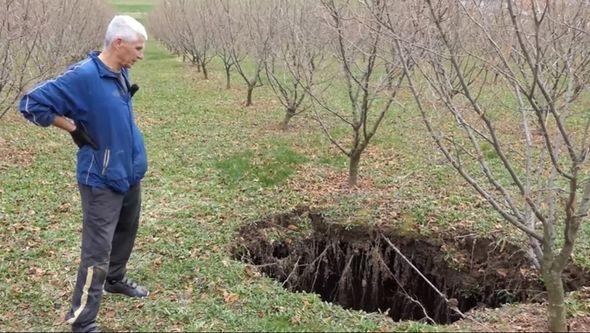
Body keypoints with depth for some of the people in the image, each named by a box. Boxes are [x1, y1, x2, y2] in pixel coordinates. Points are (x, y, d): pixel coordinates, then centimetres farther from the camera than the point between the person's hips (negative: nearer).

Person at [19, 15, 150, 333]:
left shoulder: (121, 74, 4)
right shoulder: (82, 76, -21)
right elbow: (31, 104, -19)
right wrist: (73, 128, -15)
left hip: (130, 174, 8)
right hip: (102, 181, -8)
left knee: (125, 233, 25)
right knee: (97, 253, -4)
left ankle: (116, 280, 47)